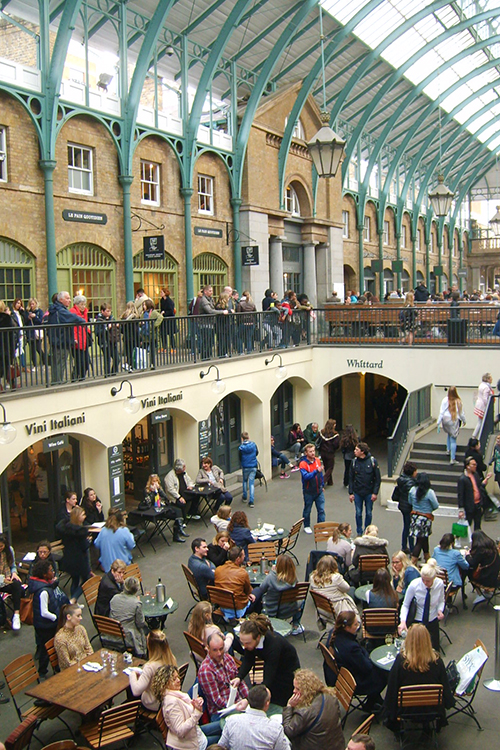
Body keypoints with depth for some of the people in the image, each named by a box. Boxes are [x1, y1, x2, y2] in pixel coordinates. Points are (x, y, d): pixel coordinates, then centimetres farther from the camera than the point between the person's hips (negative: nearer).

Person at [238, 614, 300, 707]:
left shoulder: (273, 644, -42)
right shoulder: (250, 638, -26)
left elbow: (269, 678, -41)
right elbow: (248, 660, -12)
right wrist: (239, 678, -30)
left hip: (288, 670, -6)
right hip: (270, 667, 6)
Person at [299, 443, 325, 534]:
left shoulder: (317, 460, 0)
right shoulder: (303, 464, -18)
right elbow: (306, 476, -32)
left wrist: (322, 485, 15)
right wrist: (316, 471, -43)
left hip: (319, 491, 4)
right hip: (308, 492, -4)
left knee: (321, 510, 3)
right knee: (307, 510, 12)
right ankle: (306, 526, 31)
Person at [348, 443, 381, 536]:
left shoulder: (372, 461, -9)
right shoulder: (354, 461, -3)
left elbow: (377, 478, -5)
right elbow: (351, 478, 2)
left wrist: (375, 493, -9)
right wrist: (351, 493, -2)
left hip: (369, 492, -1)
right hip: (357, 492, 1)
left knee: (368, 513, 9)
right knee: (358, 513, 8)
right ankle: (359, 532, 22)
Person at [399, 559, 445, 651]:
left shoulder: (440, 584, -17)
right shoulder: (414, 585, -23)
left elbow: (441, 601, 3)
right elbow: (405, 605, -13)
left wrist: (440, 610, -18)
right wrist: (403, 621, -28)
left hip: (433, 621, 2)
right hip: (416, 621, -2)